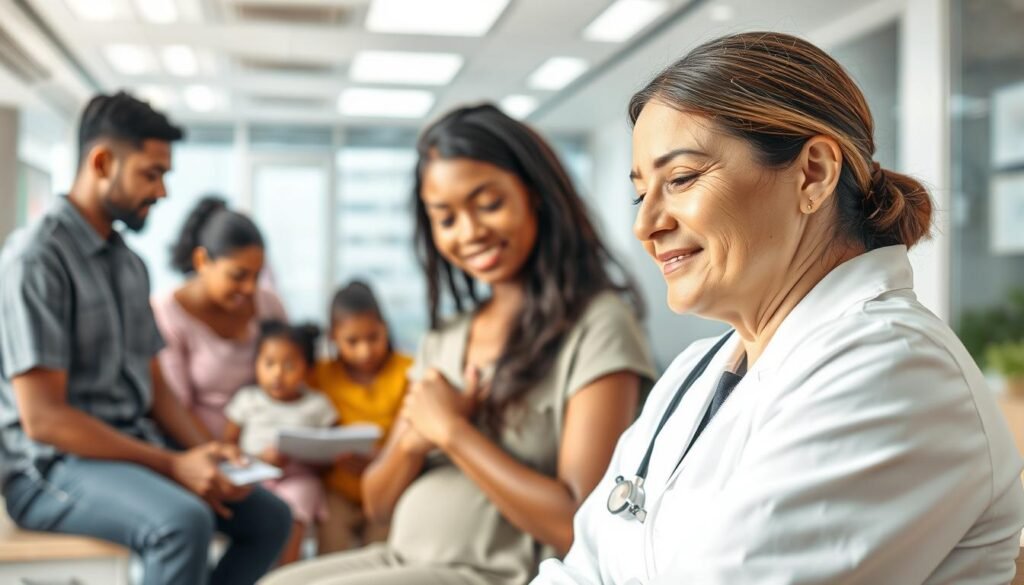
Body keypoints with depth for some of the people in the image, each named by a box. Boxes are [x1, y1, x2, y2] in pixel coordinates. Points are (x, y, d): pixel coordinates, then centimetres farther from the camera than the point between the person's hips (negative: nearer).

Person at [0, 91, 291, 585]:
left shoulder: (130, 265, 13)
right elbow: (42, 418, -19)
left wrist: (202, 451, -4)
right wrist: (171, 465, -21)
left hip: (136, 450, 8)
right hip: (54, 466, -8)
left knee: (270, 517, -2)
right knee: (184, 523, -33)